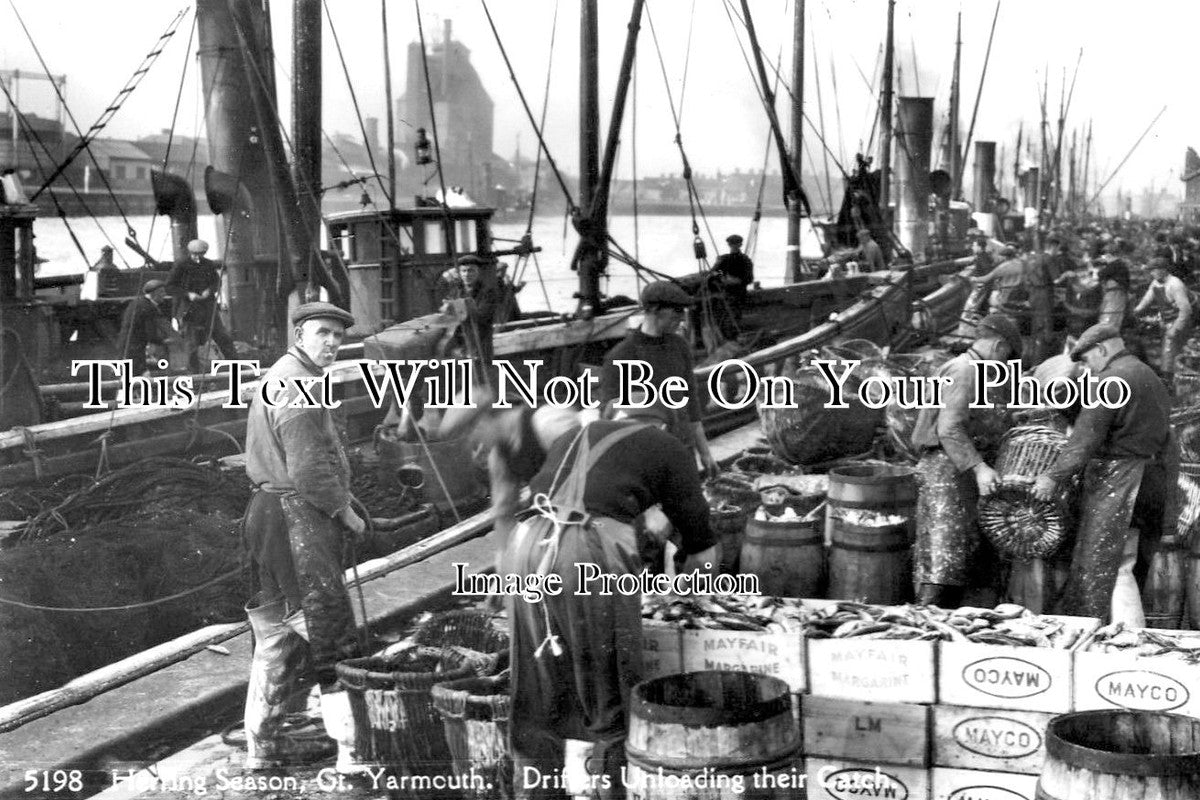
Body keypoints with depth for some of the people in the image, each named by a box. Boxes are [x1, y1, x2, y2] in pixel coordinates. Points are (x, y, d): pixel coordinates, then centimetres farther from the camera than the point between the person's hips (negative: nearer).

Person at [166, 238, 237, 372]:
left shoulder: (210, 265, 6)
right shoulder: (181, 266, -5)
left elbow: (217, 283, 11)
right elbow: (169, 286, -6)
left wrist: (209, 290, -12)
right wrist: (188, 294, -18)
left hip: (207, 306, 3)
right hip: (189, 308, -3)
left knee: (223, 336, 0)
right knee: (192, 342, -2)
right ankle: (195, 373, 6)